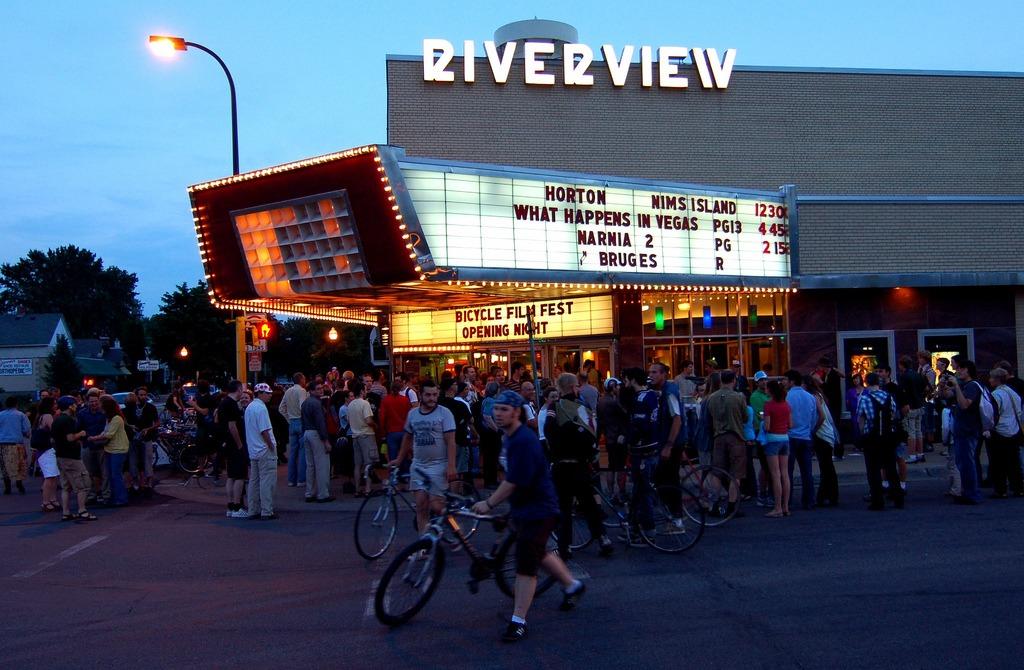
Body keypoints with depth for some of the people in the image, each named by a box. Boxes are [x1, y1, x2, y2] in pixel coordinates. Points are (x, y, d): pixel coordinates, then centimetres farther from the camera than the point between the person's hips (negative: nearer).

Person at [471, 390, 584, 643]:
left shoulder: (524, 440, -24)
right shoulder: (512, 436, 7)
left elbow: (515, 481, -25)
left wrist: (489, 504, -16)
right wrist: (495, 501, 19)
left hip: (537, 509, -10)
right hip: (524, 507, 10)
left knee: (525, 564, -7)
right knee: (538, 553, 22)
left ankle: (518, 621, 0)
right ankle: (572, 585, 43)